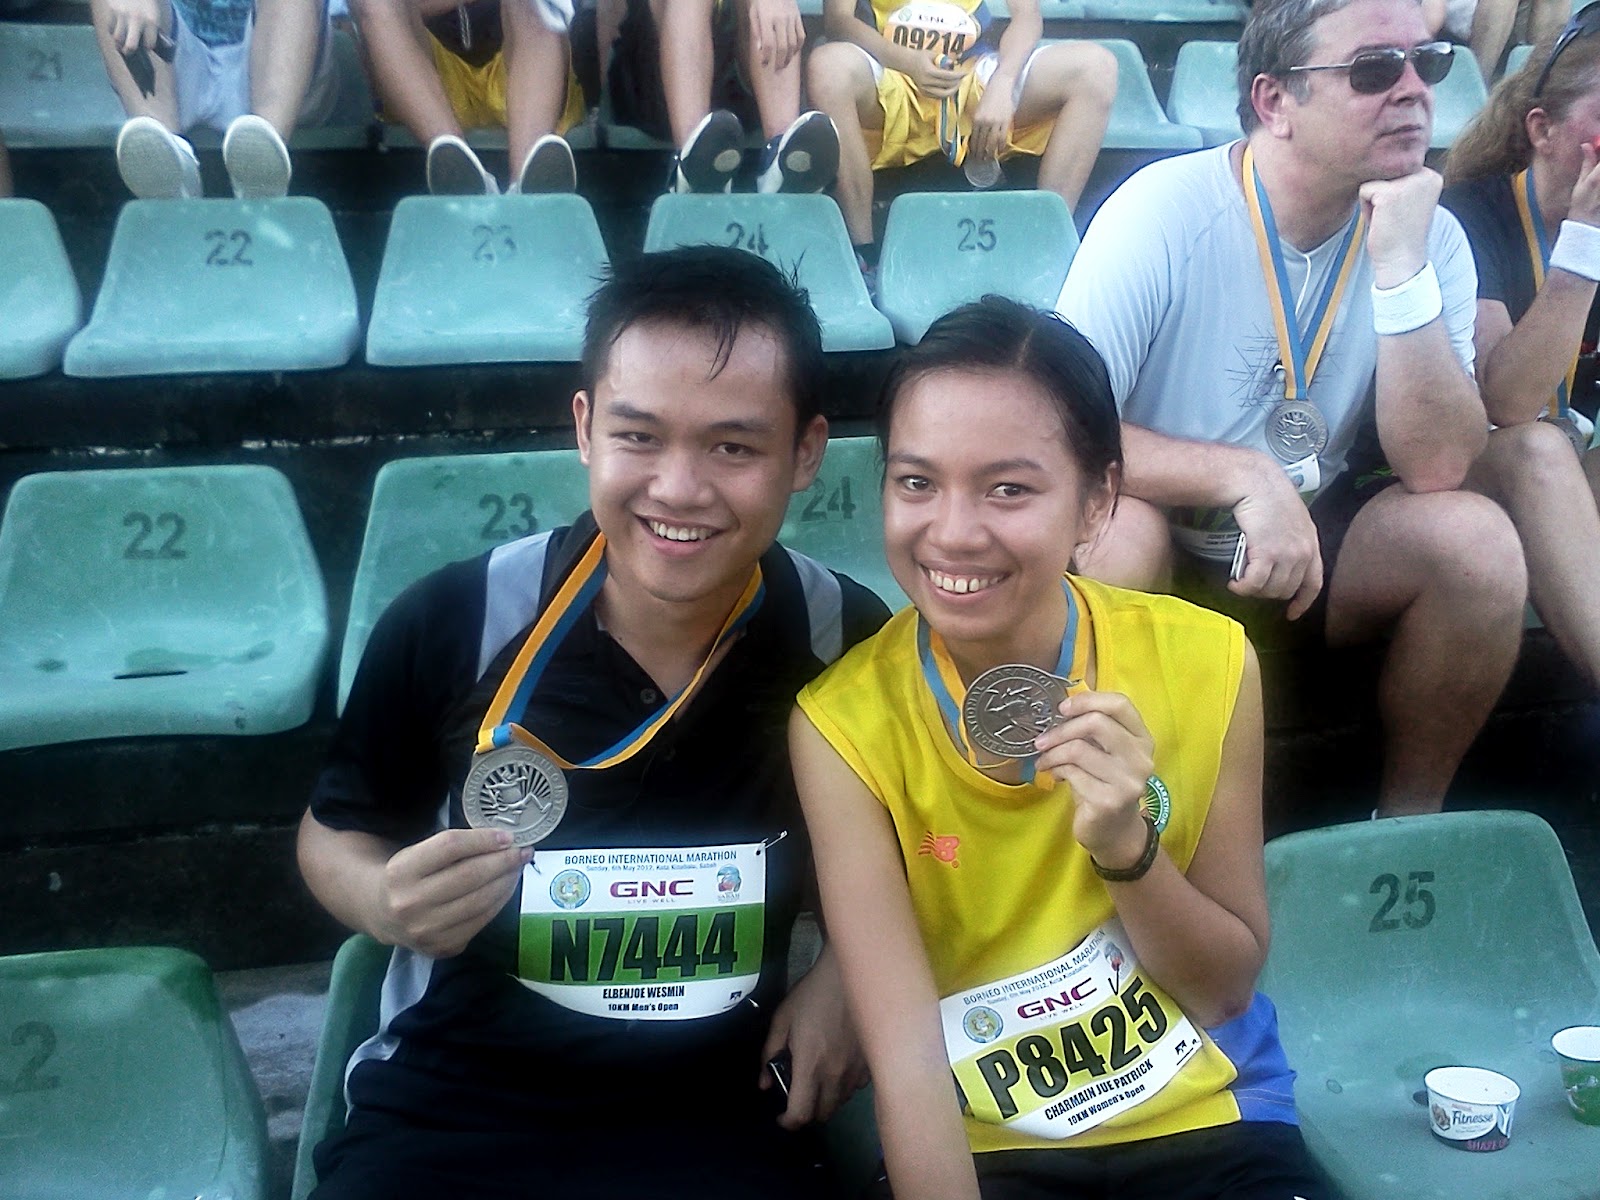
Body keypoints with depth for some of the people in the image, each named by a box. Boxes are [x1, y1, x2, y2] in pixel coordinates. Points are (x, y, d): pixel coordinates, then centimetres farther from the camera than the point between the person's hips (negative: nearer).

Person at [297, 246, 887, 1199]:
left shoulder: (850, 641, -8)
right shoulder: (451, 626, -13)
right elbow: (336, 834, 5)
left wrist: (848, 977, -5)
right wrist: (389, 904, -17)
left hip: (717, 1112, 1)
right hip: (449, 1106, 0)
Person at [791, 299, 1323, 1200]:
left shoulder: (1205, 664, -11)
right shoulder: (846, 722, -15)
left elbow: (1230, 989, -3)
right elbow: (907, 1058, -16)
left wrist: (1126, 844, -20)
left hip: (1209, 1124, 2)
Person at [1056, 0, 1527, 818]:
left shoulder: (1432, 237, -7)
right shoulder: (1166, 210, -20)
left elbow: (1436, 468, -18)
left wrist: (1403, 268, -26)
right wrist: (1244, 476, -33)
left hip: (1322, 539, 4)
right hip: (1170, 540, -3)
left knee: (1476, 539, -23)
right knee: (1110, 532, -36)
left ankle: (1409, 823, 1)